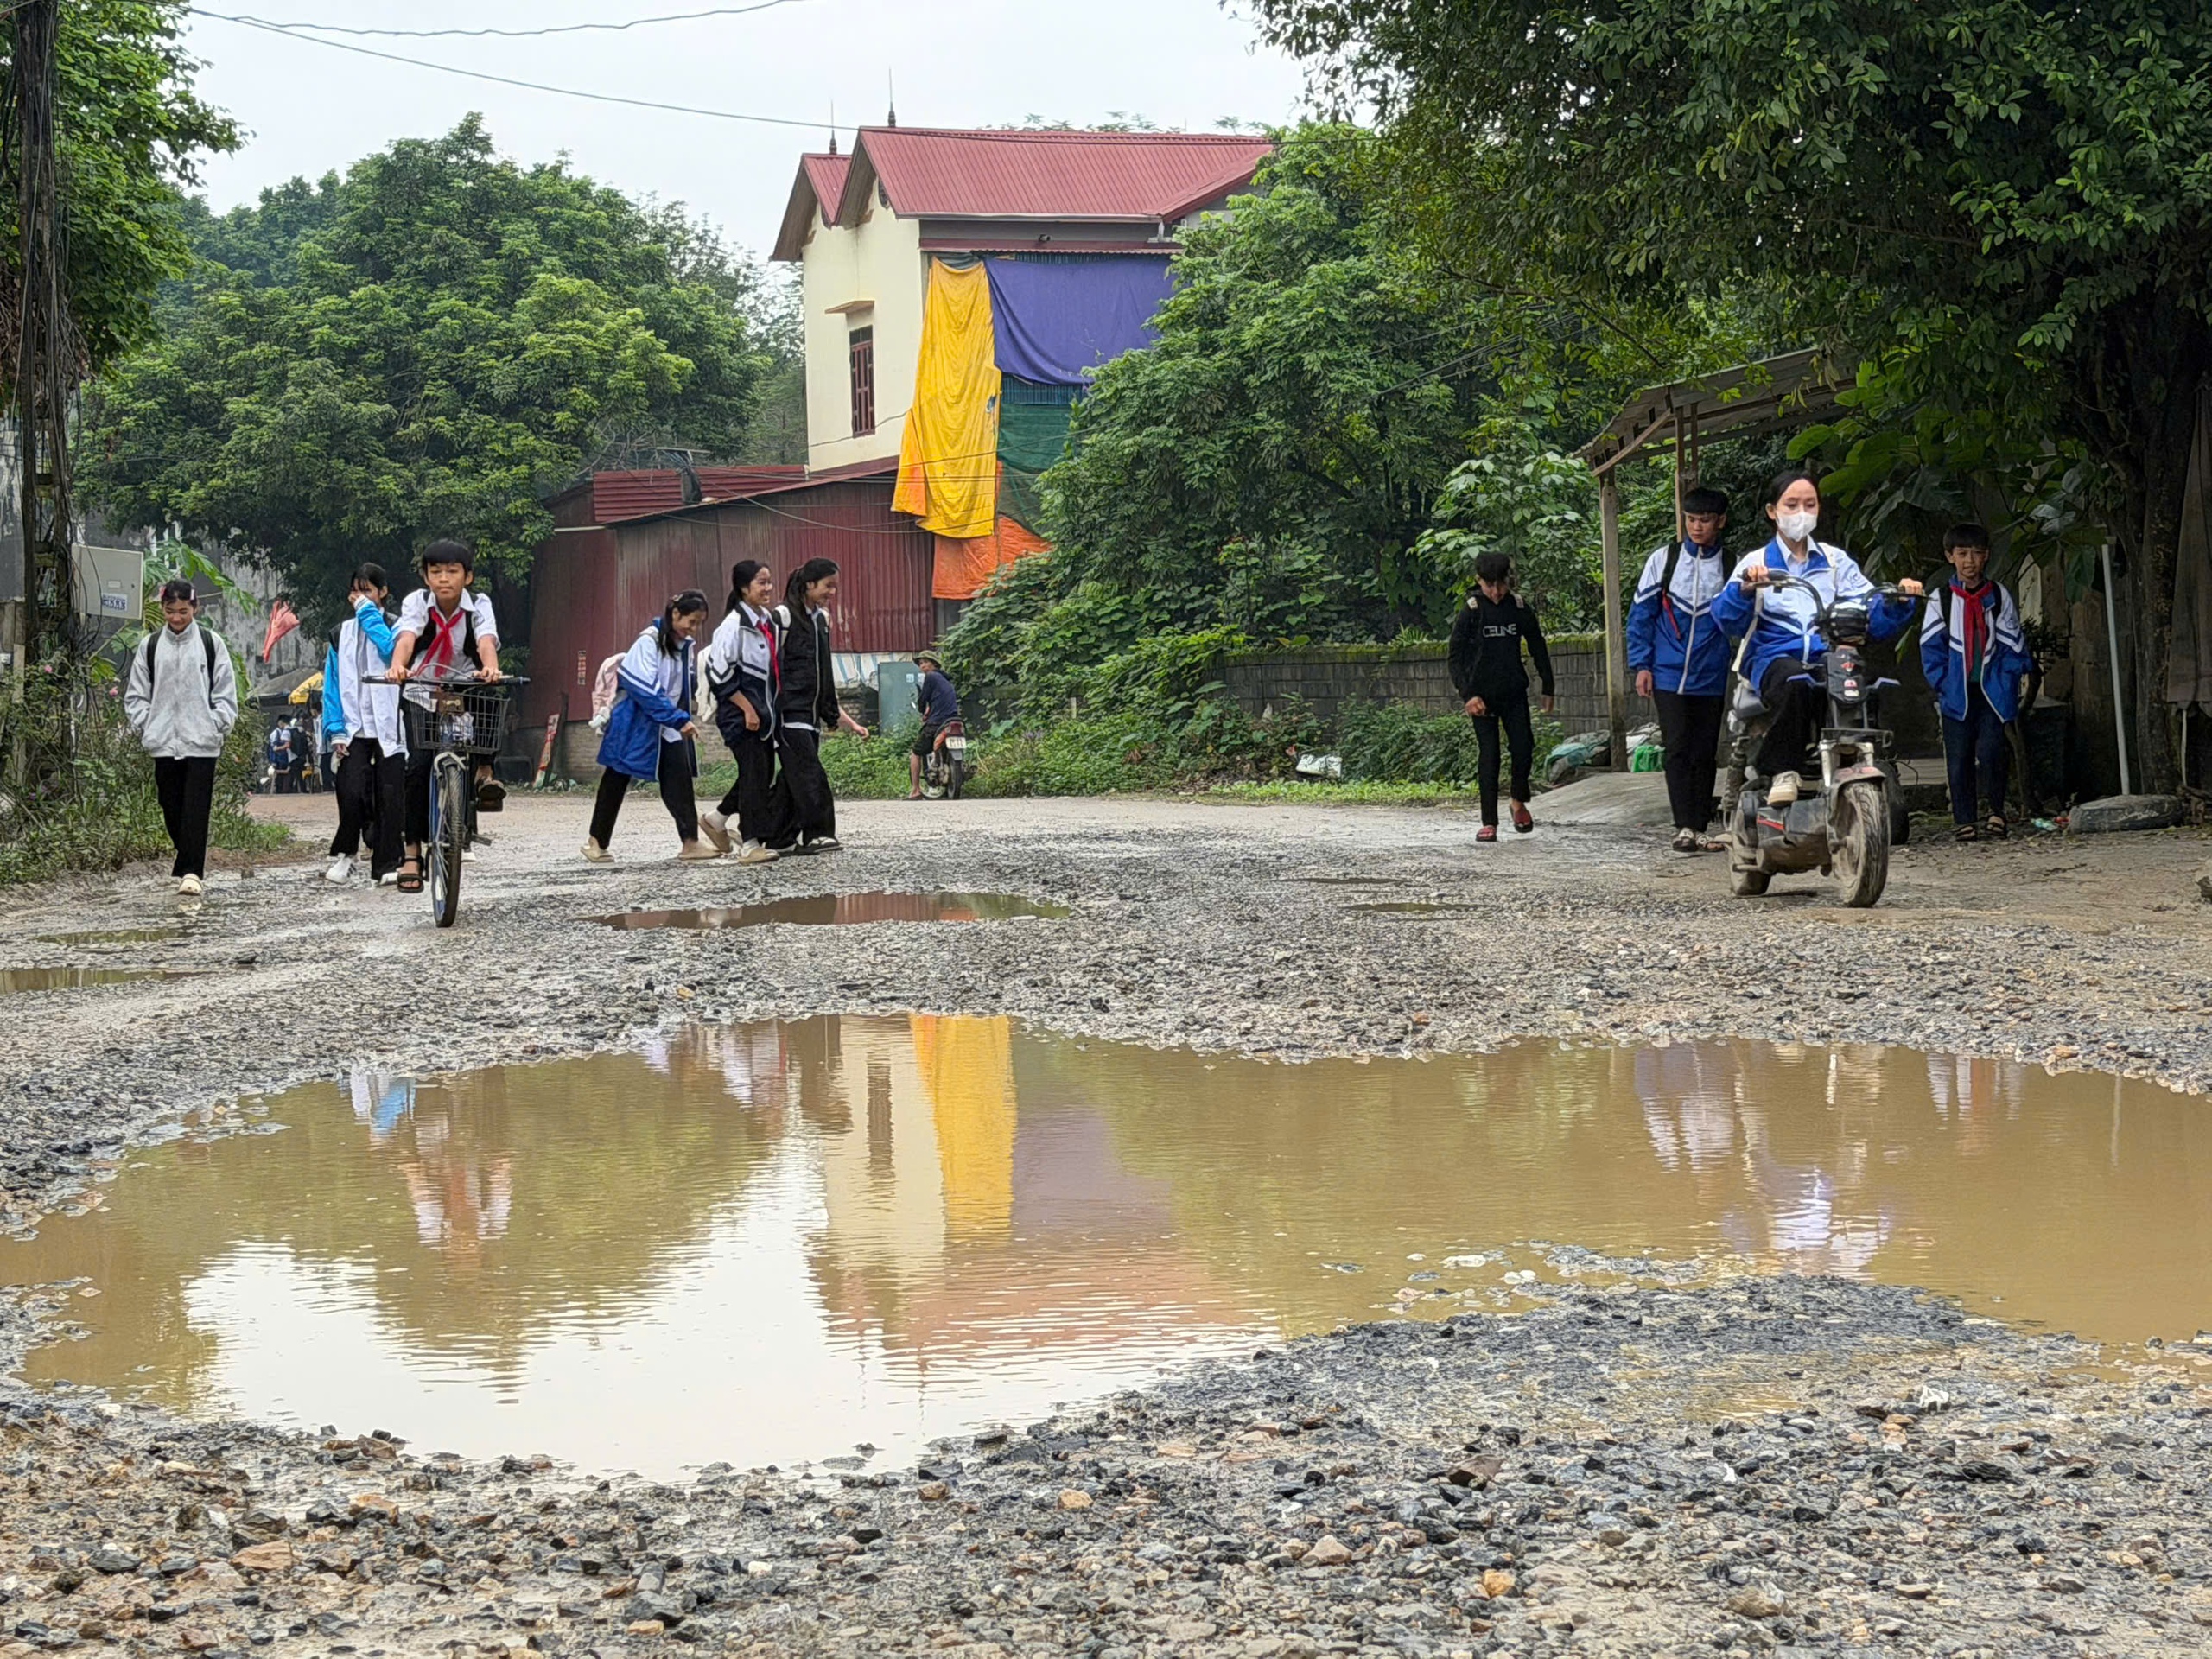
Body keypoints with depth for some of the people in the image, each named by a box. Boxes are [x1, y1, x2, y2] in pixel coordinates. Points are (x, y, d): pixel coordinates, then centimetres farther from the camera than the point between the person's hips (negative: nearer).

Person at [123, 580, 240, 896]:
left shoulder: (211, 643, 4)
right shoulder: (150, 646, 9)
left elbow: (225, 693, 5)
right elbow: (135, 694, 13)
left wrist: (216, 725, -5)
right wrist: (145, 726, 1)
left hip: (201, 742, -3)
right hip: (163, 741, 3)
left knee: (196, 808, -9)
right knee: (172, 808, 7)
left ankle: (192, 872, -12)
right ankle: (189, 865, 21)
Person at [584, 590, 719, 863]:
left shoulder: (686, 645, 6)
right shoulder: (649, 642, -18)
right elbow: (647, 691, -24)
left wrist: (683, 719, 9)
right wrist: (680, 720, -25)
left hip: (669, 730, 6)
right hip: (636, 725, -6)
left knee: (679, 780, -10)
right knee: (616, 782, 6)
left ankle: (690, 842, -14)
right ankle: (597, 842, 18)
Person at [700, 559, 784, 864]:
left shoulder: (768, 621, 11)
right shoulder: (734, 624, -14)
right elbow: (719, 671, -17)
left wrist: (771, 707, 16)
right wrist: (747, 708, -17)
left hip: (763, 710, 8)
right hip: (740, 713, -8)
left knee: (765, 773, 12)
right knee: (754, 773, -9)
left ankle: (717, 817, 29)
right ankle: (749, 844, -4)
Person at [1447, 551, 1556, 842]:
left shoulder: (1520, 611, 2)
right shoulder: (1471, 613, -5)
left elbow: (1538, 650, 12)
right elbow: (1455, 657, -4)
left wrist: (1548, 689, 10)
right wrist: (1468, 694, -14)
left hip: (1514, 692, 2)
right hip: (1483, 695, -2)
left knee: (1523, 747, -5)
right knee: (1489, 755, -4)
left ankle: (1518, 801, 23)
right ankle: (1489, 822, -1)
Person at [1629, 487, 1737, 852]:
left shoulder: (1733, 568, 2)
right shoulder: (1663, 560, 2)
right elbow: (1641, 614, 7)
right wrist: (1641, 664, 1)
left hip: (1711, 679, 1)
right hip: (1669, 675, -1)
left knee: (1705, 753, 6)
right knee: (1678, 749, -8)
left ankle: (1699, 828, 12)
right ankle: (1684, 826, -11)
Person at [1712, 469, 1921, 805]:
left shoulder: (1836, 561, 22)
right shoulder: (1756, 563, 14)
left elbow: (1876, 619, 12)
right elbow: (1729, 620, -5)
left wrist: (1897, 601, -9)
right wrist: (1745, 590, -25)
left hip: (1829, 656, 2)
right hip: (1774, 656, -2)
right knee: (1794, 682, -39)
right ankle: (1783, 773, -30)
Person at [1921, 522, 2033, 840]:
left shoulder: (1999, 596, 6)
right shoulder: (1940, 599, 4)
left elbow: (2012, 643, 8)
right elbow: (1931, 647, 5)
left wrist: (2008, 681, -2)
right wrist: (1943, 683, -4)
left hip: (1992, 691, -1)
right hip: (1957, 694, 1)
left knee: (1990, 751, -14)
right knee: (1959, 759, 1)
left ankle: (1997, 809, 6)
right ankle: (1965, 821, 9)